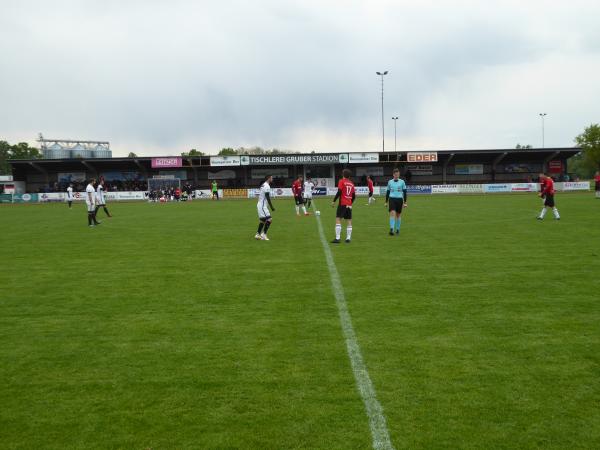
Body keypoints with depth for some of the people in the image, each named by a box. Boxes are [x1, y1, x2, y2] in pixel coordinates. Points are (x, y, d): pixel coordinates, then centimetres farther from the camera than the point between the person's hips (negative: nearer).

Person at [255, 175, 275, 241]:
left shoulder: (263, 185, 14)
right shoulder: (267, 186, -16)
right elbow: (268, 198, -19)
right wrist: (272, 207, -16)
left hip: (260, 205, 10)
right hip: (262, 206, -10)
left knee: (262, 220, 15)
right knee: (269, 219, -12)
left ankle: (257, 234, 19)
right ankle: (264, 234, -10)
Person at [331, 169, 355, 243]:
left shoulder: (342, 181, -3)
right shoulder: (352, 183, 13)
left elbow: (339, 192, -13)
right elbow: (354, 195, 14)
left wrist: (334, 201, -9)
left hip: (342, 204, -5)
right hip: (349, 205, 5)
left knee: (338, 219, -6)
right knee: (349, 221, 7)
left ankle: (337, 238, -14)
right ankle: (348, 238, 6)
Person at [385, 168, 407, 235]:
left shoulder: (402, 182, 3)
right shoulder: (390, 182, 7)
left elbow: (405, 192, 6)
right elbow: (387, 192, 14)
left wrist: (405, 202, 2)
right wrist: (386, 202, 12)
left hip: (399, 199, 0)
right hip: (392, 199, 0)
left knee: (398, 215, 8)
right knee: (392, 213, -16)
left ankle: (398, 229, 21)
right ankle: (391, 229, -21)